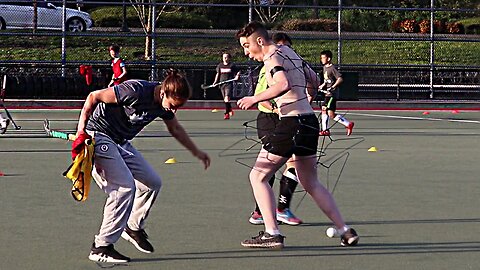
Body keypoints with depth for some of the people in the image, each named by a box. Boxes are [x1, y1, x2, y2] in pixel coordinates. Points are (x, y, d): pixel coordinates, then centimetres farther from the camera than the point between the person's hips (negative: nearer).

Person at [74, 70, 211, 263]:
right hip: (98, 136, -9)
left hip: (120, 142, 9)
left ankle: (133, 227, 30)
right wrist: (81, 133, -20)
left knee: (152, 182, 9)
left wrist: (196, 152, 26)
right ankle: (101, 247, -16)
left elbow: (175, 129, 19)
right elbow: (94, 97, -21)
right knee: (125, 187, -19)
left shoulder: (166, 104, -3)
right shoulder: (136, 91, -28)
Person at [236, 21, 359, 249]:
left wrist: (255, 99, -21)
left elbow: (283, 85, -29)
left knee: (258, 176, -1)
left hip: (292, 122, -9)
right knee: (311, 184, 18)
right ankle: (345, 231, 14)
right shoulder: (289, 52, 17)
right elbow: (314, 79, 29)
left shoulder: (273, 57, -9)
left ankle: (272, 233, -9)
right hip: (310, 120, 9)